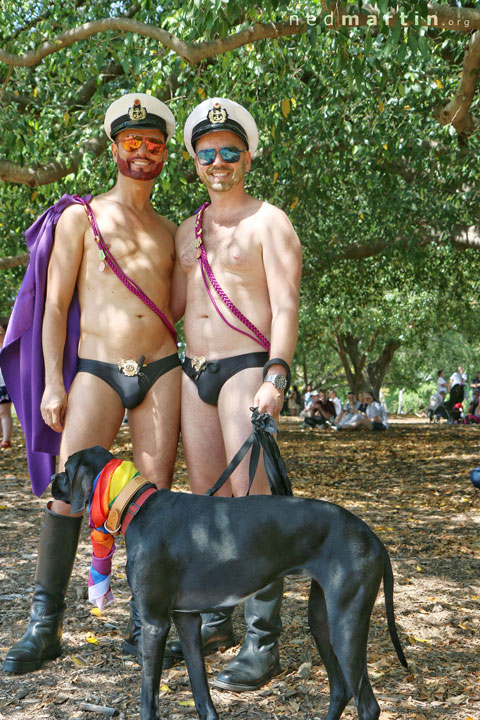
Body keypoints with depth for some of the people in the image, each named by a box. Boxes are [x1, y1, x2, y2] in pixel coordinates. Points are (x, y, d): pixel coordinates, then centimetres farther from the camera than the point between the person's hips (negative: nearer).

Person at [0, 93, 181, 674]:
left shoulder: (168, 231, 18)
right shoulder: (80, 217, 6)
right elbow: (55, 304, 1)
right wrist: (53, 382, -6)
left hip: (162, 371, 4)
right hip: (97, 371, -3)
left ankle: (144, 625, 11)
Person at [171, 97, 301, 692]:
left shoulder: (268, 222, 0)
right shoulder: (186, 231, 19)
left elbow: (285, 306, -11)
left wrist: (275, 377, -22)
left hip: (246, 369, -6)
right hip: (194, 373, 7)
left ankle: (263, 643, -9)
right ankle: (215, 620, 21)